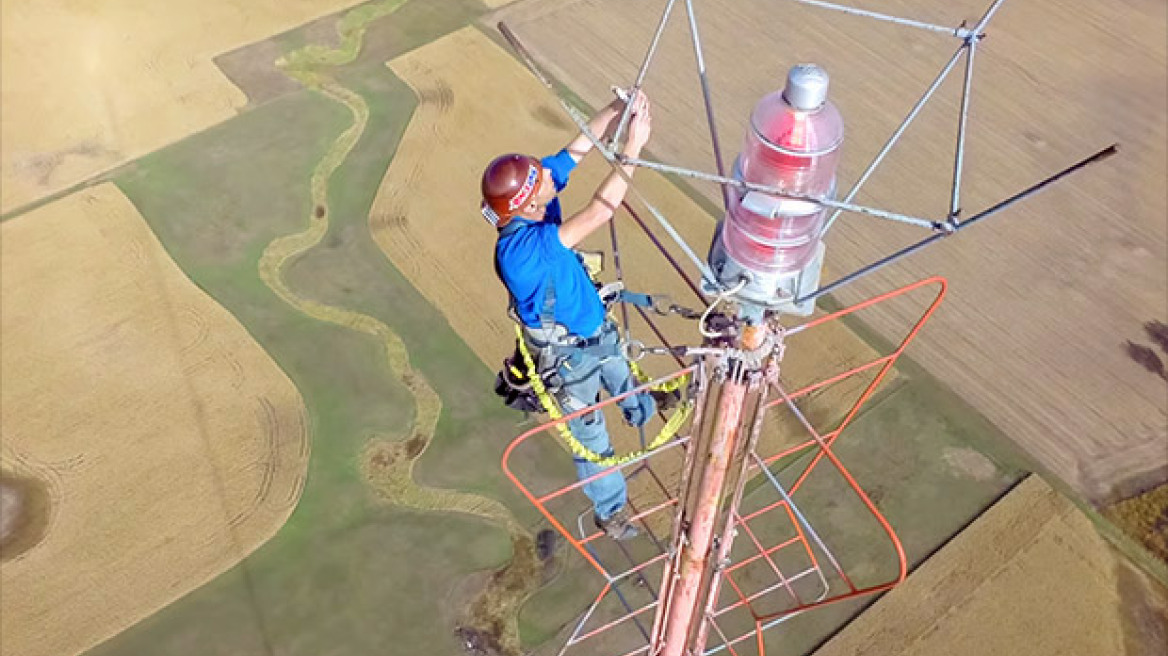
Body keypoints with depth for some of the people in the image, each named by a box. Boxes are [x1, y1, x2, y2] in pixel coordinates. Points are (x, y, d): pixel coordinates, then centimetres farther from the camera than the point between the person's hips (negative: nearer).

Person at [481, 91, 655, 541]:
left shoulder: (536, 196, -19)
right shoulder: (519, 250, -41)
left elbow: (579, 145, -16)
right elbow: (598, 214, -45)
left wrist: (617, 108, -32)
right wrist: (632, 148, -42)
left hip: (598, 329, 6)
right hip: (569, 356, -6)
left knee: (626, 386, 34)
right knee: (592, 440, 19)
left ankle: (646, 418, 68)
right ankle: (611, 511, 45)